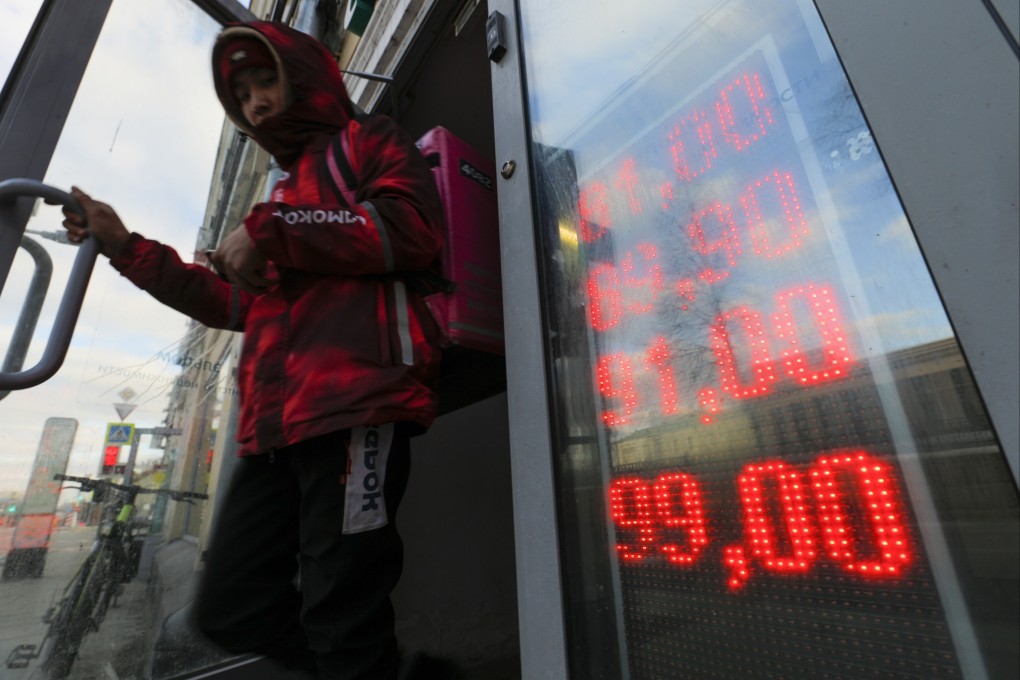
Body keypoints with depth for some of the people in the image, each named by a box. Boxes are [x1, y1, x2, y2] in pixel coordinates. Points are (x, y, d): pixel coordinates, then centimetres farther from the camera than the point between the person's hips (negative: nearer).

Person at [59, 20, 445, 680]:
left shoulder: (369, 141, 14)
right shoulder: (286, 193, 34)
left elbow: (412, 227, -9)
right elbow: (237, 305, 32)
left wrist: (270, 233, -7)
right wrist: (127, 248, 30)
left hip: (356, 404, -9)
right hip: (276, 425, 9)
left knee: (338, 613, -6)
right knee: (230, 609, 12)